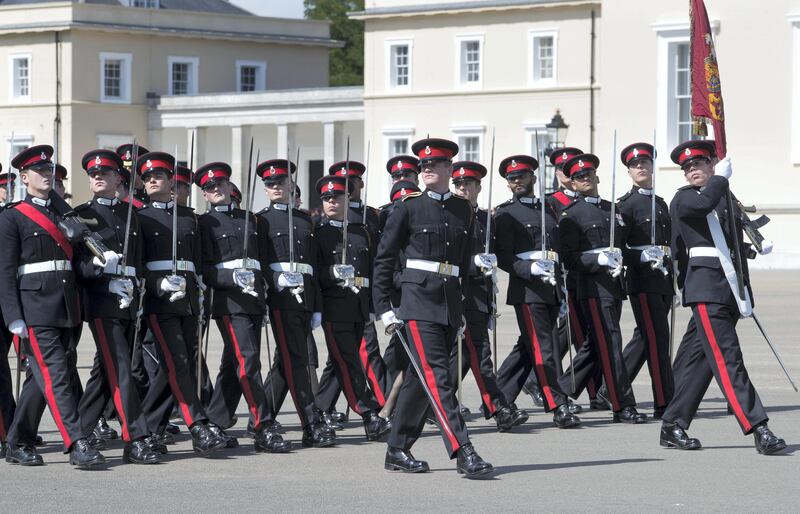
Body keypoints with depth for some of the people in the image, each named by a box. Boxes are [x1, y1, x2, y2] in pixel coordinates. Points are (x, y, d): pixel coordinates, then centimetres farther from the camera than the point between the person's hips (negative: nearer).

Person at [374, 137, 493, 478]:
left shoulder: (464, 211, 11)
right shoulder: (409, 208, -1)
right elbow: (384, 259, 2)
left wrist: (462, 304, 18)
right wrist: (383, 307, -3)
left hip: (450, 304, 5)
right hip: (418, 300, -5)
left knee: (420, 379, 9)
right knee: (436, 376, -13)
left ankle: (398, 451, 17)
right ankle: (463, 453, -21)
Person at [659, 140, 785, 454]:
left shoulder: (726, 198, 20)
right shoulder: (683, 199, 1)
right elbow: (704, 203, -24)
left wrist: (747, 293, 20)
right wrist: (722, 177, -8)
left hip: (731, 286, 6)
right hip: (705, 287, -6)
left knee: (698, 358, 7)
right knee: (727, 358, -12)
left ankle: (673, 427, 13)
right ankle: (758, 429, -19)